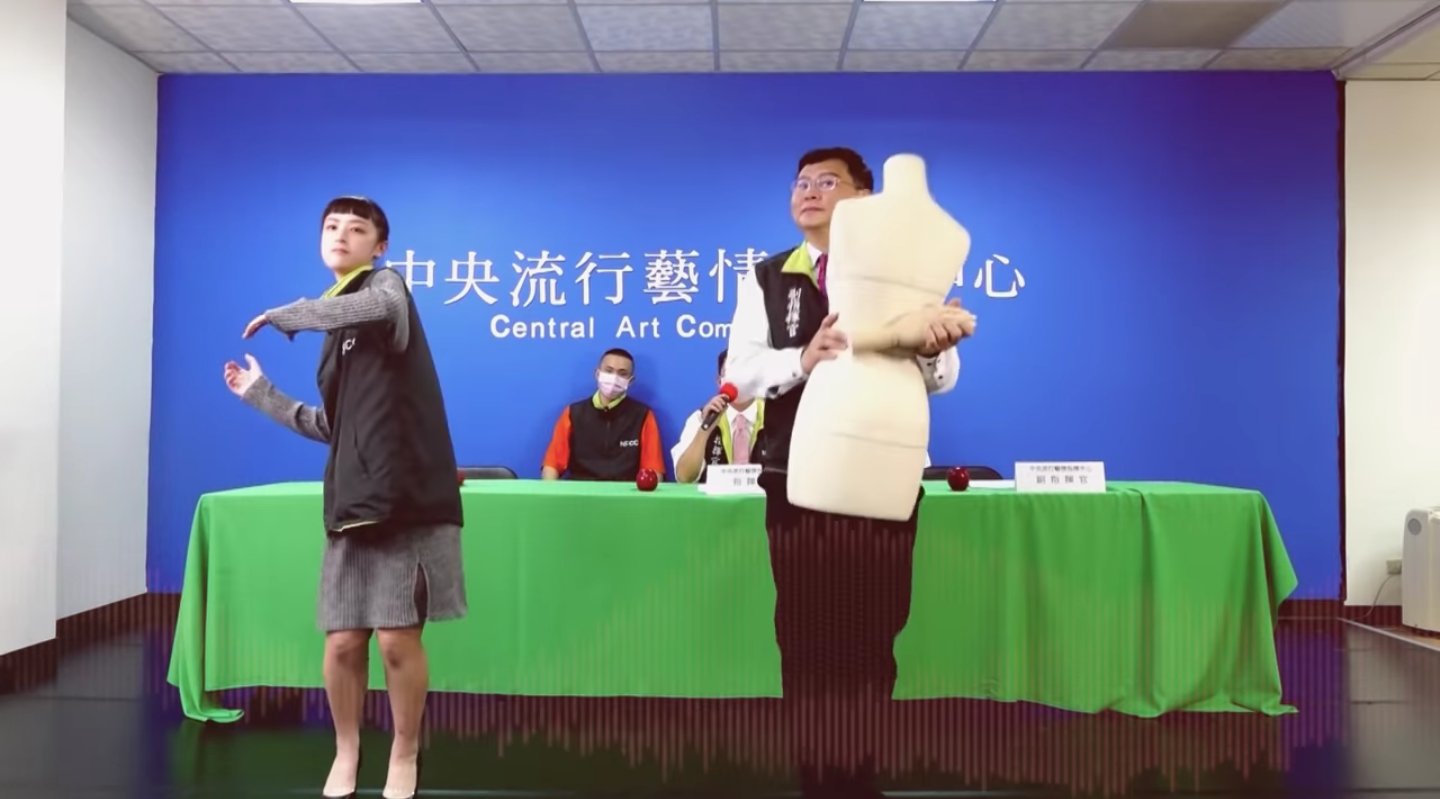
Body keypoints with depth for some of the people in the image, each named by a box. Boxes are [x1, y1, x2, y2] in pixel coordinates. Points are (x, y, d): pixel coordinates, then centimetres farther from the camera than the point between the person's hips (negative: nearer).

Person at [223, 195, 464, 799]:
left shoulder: (386, 285, 1)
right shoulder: (336, 328, 22)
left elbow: (381, 309, -27)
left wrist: (285, 315, -14)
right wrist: (261, 394, 24)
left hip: (405, 494, -6)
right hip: (351, 498, 6)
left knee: (398, 639, -4)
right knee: (342, 643, 4)